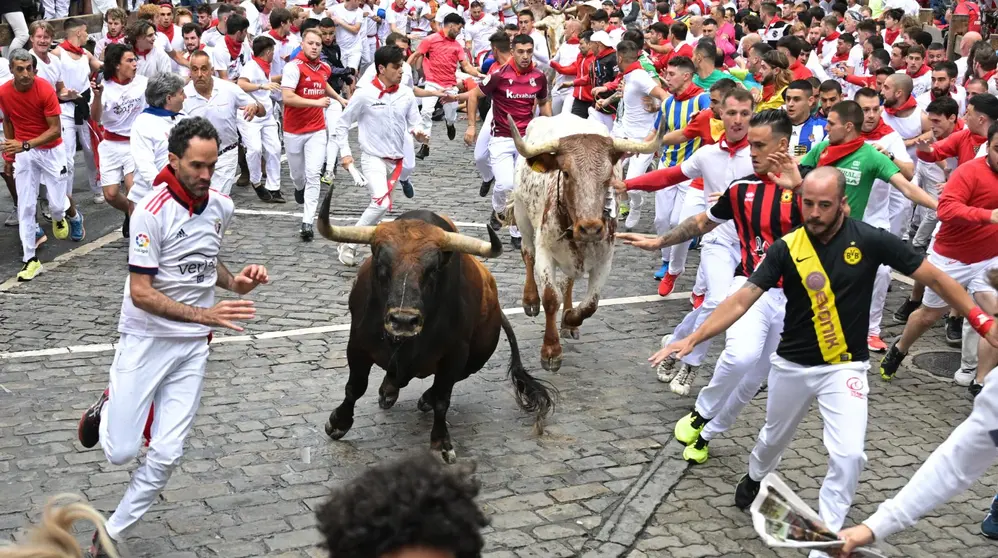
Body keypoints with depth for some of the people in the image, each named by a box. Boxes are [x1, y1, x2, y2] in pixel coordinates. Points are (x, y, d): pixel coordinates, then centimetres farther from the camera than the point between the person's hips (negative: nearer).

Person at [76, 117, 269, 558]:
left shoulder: (221, 206, 0)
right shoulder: (152, 212, -18)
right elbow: (141, 293, -19)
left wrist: (234, 282, -2)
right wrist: (205, 314, -27)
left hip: (194, 345, 4)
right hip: (145, 340, -4)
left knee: (166, 454, -1)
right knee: (121, 452, -2)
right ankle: (107, 409, 32)